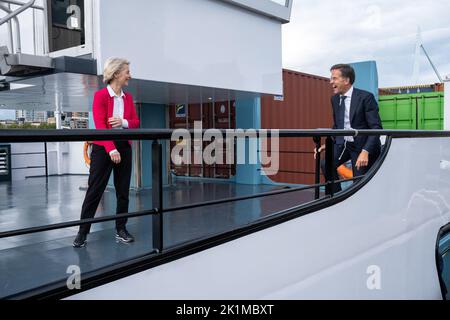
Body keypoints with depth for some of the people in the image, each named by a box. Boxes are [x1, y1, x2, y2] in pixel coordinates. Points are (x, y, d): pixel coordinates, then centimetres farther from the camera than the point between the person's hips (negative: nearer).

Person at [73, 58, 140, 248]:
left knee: (123, 190, 7)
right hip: (103, 147, -5)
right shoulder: (100, 95, -7)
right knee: (95, 189, -2)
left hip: (124, 146, 6)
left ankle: (121, 229, 18)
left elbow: (136, 122, 9)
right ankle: (83, 232, 8)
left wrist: (124, 122, -13)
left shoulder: (128, 97, 10)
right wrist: (111, 149, -24)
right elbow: (100, 125, -15)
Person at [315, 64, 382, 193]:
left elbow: (376, 127, -18)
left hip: (362, 145, -5)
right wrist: (327, 144, 0)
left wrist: (365, 151, -30)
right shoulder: (335, 99, 4)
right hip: (342, 143, 5)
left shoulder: (366, 97, -16)